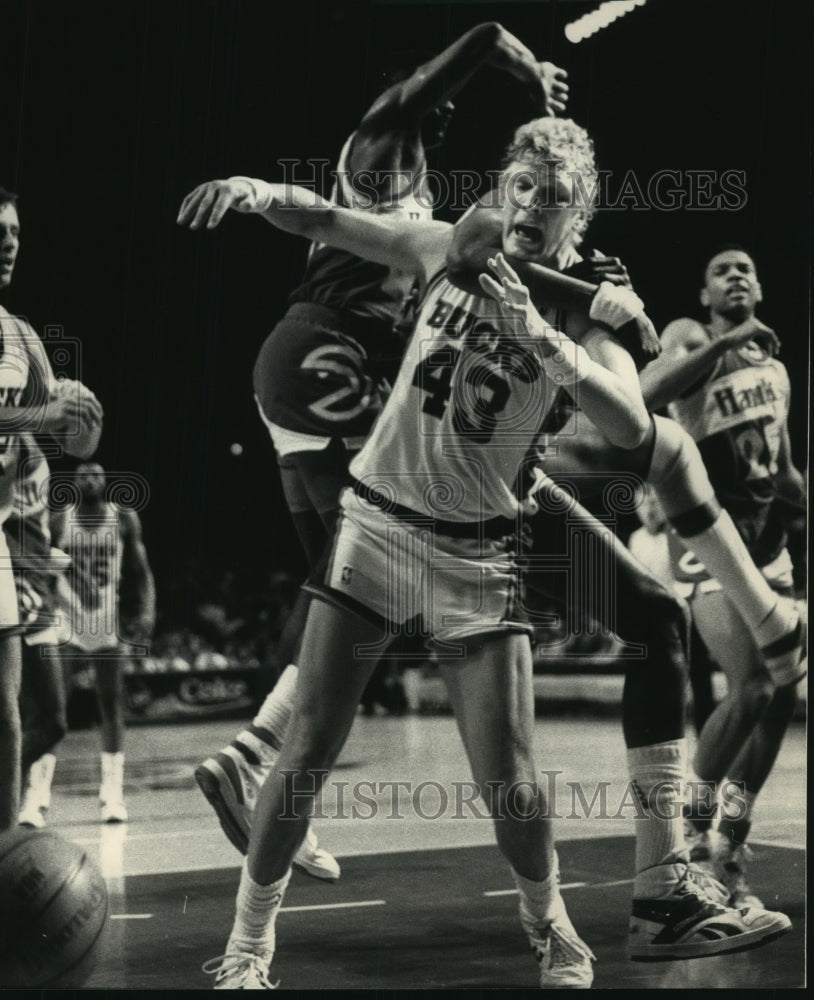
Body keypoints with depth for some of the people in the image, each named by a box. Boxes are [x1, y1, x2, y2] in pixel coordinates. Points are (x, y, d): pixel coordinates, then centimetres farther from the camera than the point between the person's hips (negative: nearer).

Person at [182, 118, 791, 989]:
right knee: (304, 755, -5)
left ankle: (548, 925, 26)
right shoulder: (450, 249, 2)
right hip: (376, 523, 1)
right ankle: (246, 946, 10)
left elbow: (630, 428, -21)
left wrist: (541, 336, -30)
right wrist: (263, 193, -15)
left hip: (475, 556, -1)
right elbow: (323, 220, 6)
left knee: (509, 783, -3)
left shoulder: (587, 309, -4)